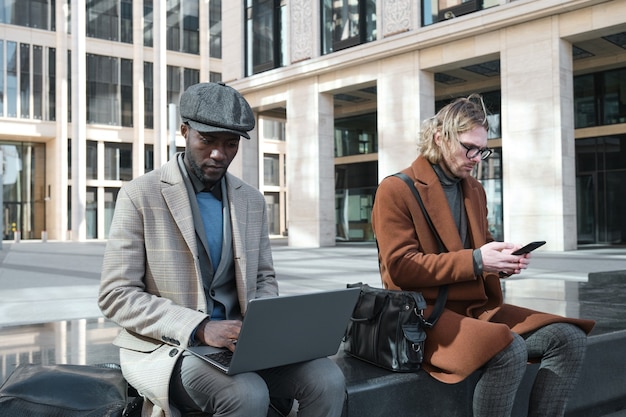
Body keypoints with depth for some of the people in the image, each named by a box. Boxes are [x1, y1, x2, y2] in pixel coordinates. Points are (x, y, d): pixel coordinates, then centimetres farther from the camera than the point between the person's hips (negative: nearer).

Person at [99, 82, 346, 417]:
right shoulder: (140, 195, -8)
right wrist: (200, 328, -25)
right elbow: (116, 295, -12)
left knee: (327, 379, -18)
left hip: (237, 340, 5)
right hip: (166, 345, -4)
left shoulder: (252, 200, 8)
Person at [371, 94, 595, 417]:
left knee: (569, 338, -10)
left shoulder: (474, 190, 16)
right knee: (510, 350, -32)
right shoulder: (396, 190, -7)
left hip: (478, 307, 8)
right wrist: (474, 261, -21)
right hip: (427, 314, -7)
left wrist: (501, 262, 0)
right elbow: (400, 267, -15)